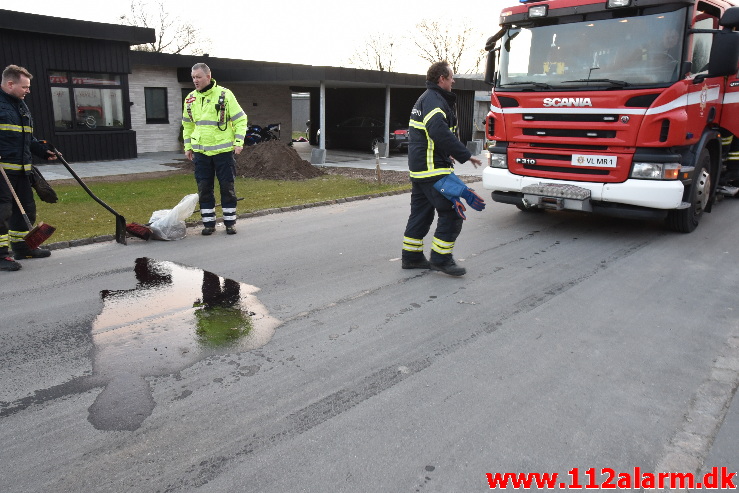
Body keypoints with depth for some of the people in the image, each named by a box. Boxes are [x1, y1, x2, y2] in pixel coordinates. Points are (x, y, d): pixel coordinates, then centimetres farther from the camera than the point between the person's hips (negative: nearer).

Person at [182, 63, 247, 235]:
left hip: (223, 150, -4)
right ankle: (209, 222, 16)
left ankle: (230, 222, 14)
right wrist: (188, 146, 15)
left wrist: (239, 142, -11)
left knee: (227, 187, 3)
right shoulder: (190, 98, 8)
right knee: (204, 188, 6)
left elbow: (240, 119, -3)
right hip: (201, 152, 4)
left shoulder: (224, 94, -6)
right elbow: (187, 125, 19)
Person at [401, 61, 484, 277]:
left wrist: (446, 155, 28)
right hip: (433, 170, -11)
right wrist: (465, 155, -24)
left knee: (421, 213, 15)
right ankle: (440, 259, -1)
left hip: (419, 168, 11)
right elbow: (440, 132, -27)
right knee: (452, 212, -6)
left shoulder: (424, 99, 21)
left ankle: (411, 257, 21)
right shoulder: (434, 100, -13)